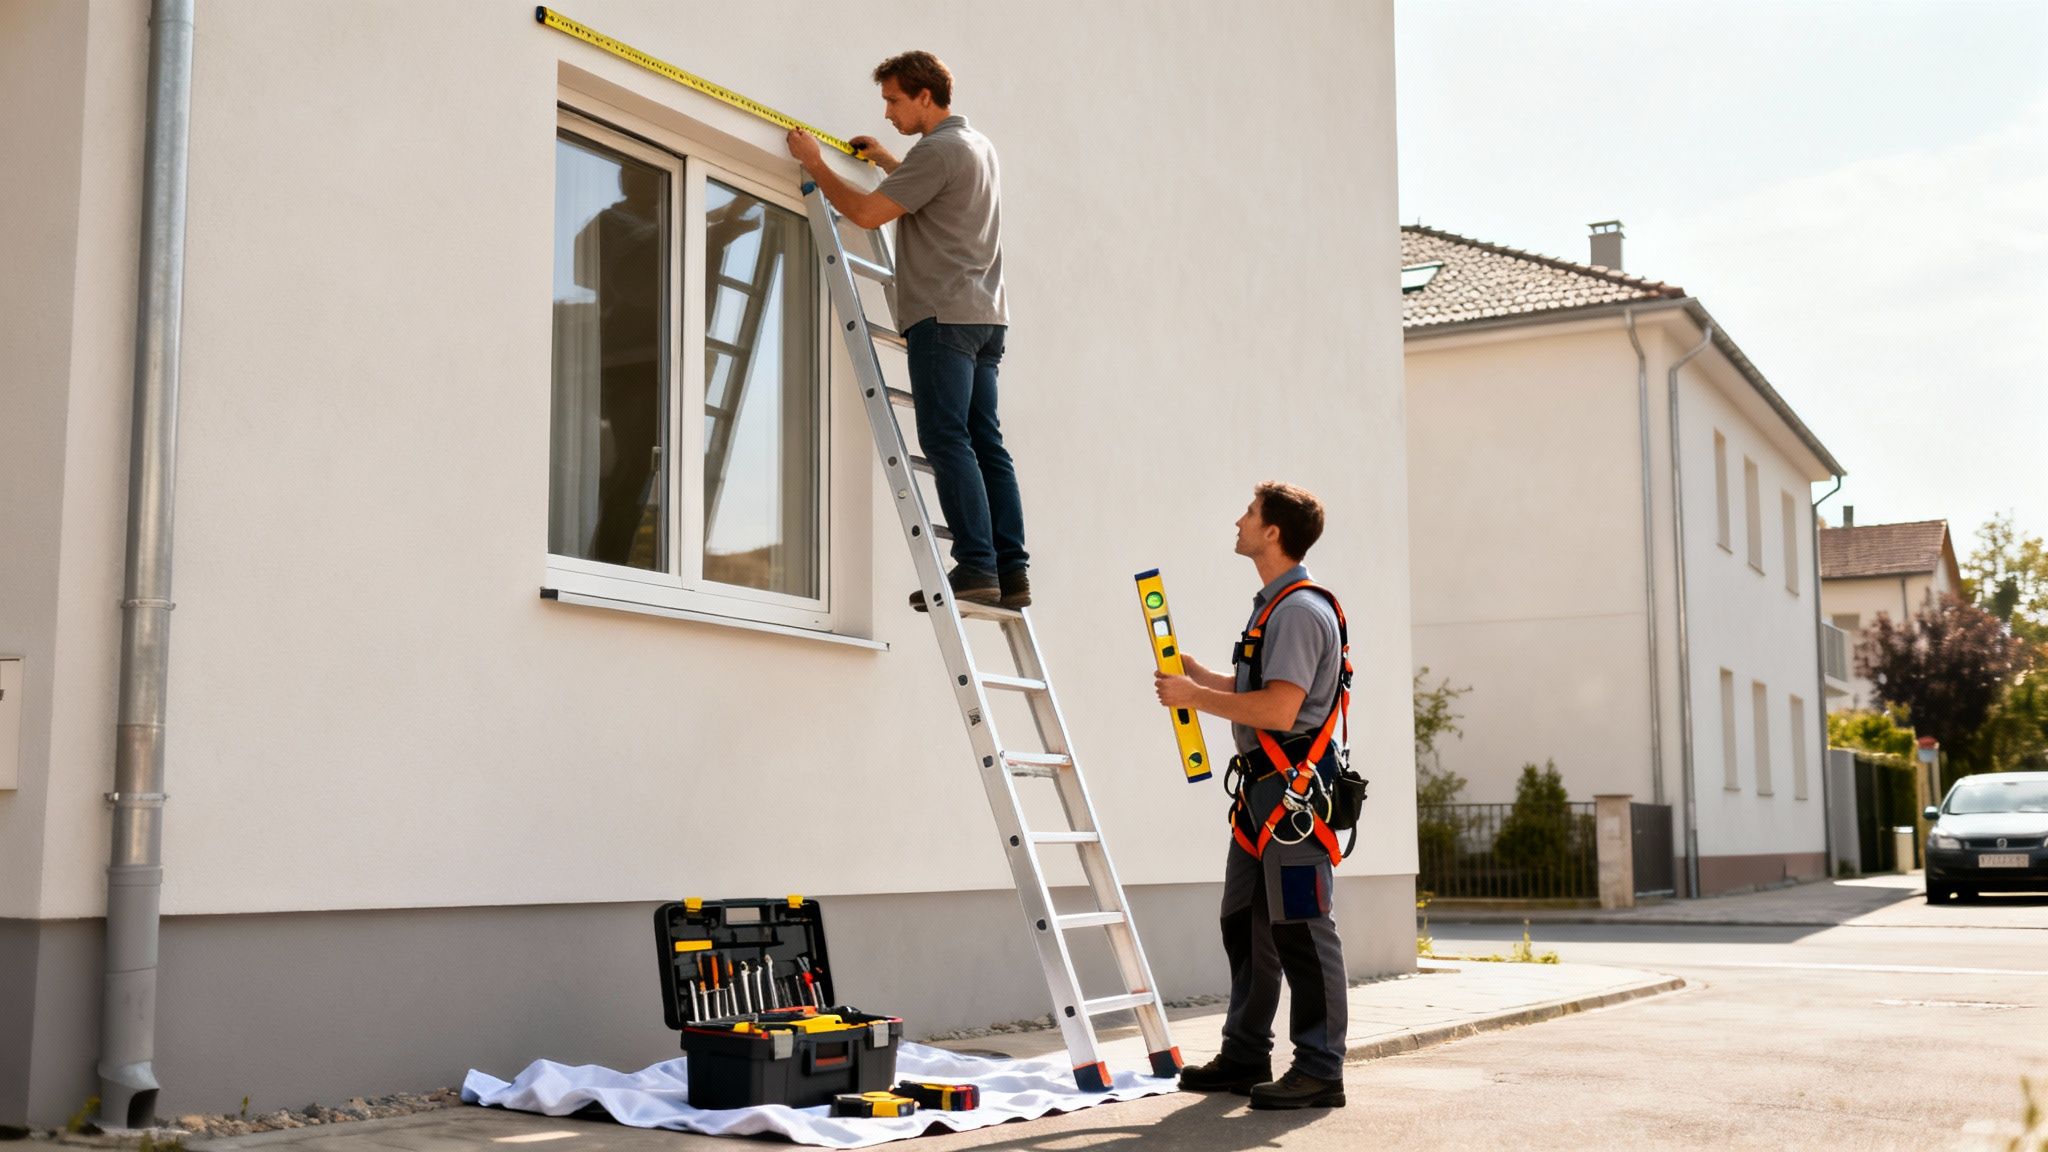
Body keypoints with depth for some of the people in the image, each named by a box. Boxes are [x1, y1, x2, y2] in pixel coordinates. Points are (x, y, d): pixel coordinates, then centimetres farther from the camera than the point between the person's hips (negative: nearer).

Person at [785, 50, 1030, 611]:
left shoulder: (937, 150, -9)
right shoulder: (978, 145, 22)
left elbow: (867, 213, -12)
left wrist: (815, 165, 0)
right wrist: (885, 160, 40)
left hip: (944, 315, -10)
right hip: (985, 314, 10)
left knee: (946, 440, -12)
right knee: (985, 443, 5)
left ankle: (975, 566, -17)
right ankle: (1011, 572, 1)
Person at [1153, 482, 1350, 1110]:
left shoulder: (1301, 610, -15)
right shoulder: (1273, 606, 18)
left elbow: (1279, 708, -23)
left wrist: (1195, 697, -15)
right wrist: (1194, 671, 18)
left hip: (1295, 787, -11)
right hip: (1261, 788, 11)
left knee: (1302, 929, -6)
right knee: (1244, 923, 15)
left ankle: (1320, 1071, 1)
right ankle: (1245, 1057, 25)